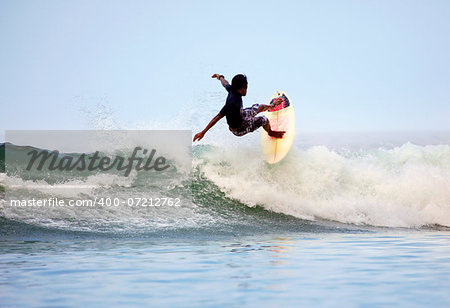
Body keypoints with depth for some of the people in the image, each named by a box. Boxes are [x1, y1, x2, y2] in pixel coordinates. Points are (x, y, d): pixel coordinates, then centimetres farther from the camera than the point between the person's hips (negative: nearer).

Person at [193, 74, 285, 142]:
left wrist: (220, 77, 30)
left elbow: (225, 83, 5)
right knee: (263, 120, 0)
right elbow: (218, 117, -41)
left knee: (259, 107, 22)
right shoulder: (234, 102, -41)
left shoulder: (232, 89, -19)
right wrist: (203, 132, -40)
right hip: (238, 130, -8)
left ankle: (271, 106, 56)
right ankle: (271, 133, 34)